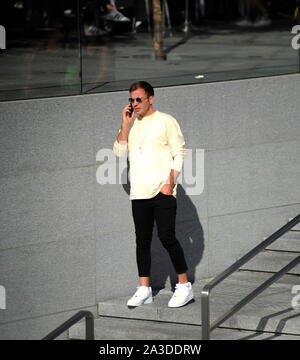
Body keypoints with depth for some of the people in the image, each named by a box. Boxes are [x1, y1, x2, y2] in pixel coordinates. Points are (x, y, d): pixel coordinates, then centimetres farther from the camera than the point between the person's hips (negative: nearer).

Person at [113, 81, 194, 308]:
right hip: (139, 193, 5)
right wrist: (126, 124, -4)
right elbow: (120, 152, 4)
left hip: (162, 192, -5)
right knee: (142, 241, 6)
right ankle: (144, 290, 11)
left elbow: (179, 153, -3)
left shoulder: (166, 121, 0)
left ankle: (184, 287, -3)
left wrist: (170, 183, -12)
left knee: (167, 237, -10)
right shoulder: (130, 125, 14)